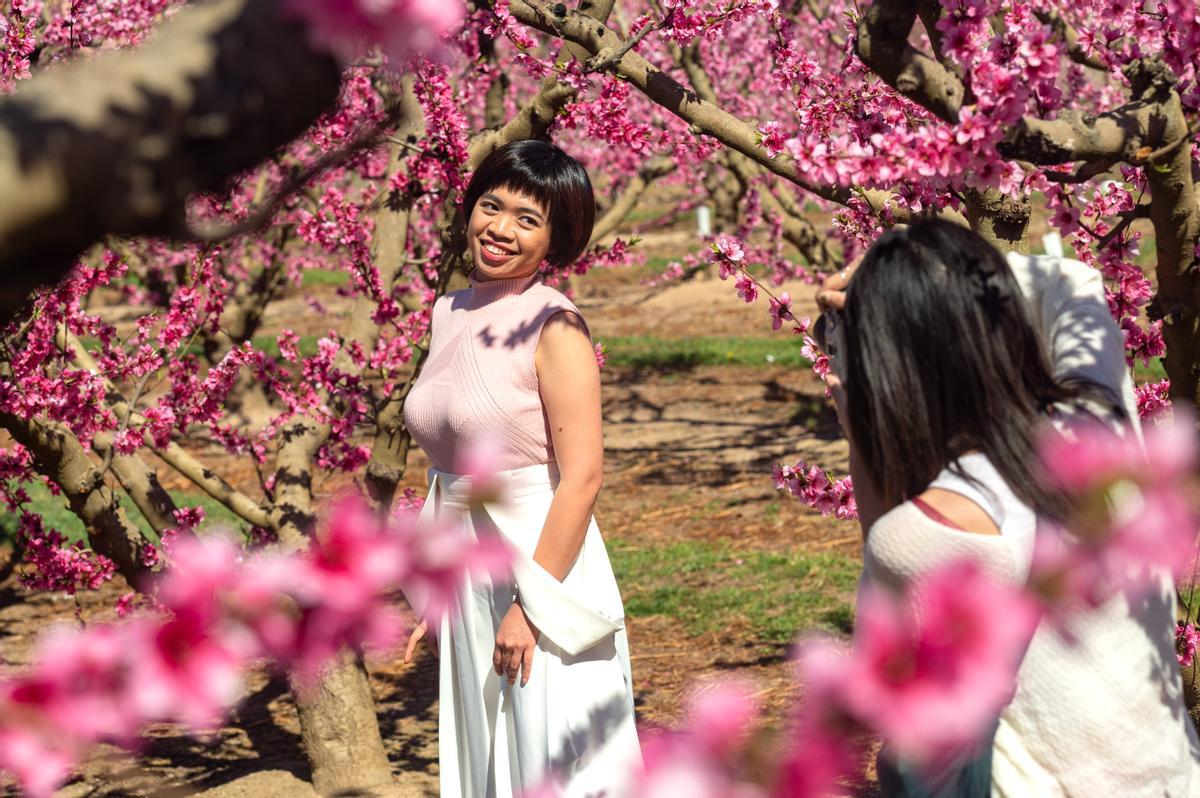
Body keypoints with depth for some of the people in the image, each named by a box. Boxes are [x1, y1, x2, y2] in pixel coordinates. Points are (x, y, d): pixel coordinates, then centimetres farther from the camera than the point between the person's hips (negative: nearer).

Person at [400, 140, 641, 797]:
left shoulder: (554, 326, -13)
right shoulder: (450, 314, 9)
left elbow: (582, 476, -18)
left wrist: (532, 602, -20)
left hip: (542, 562, -7)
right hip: (468, 578, 7)